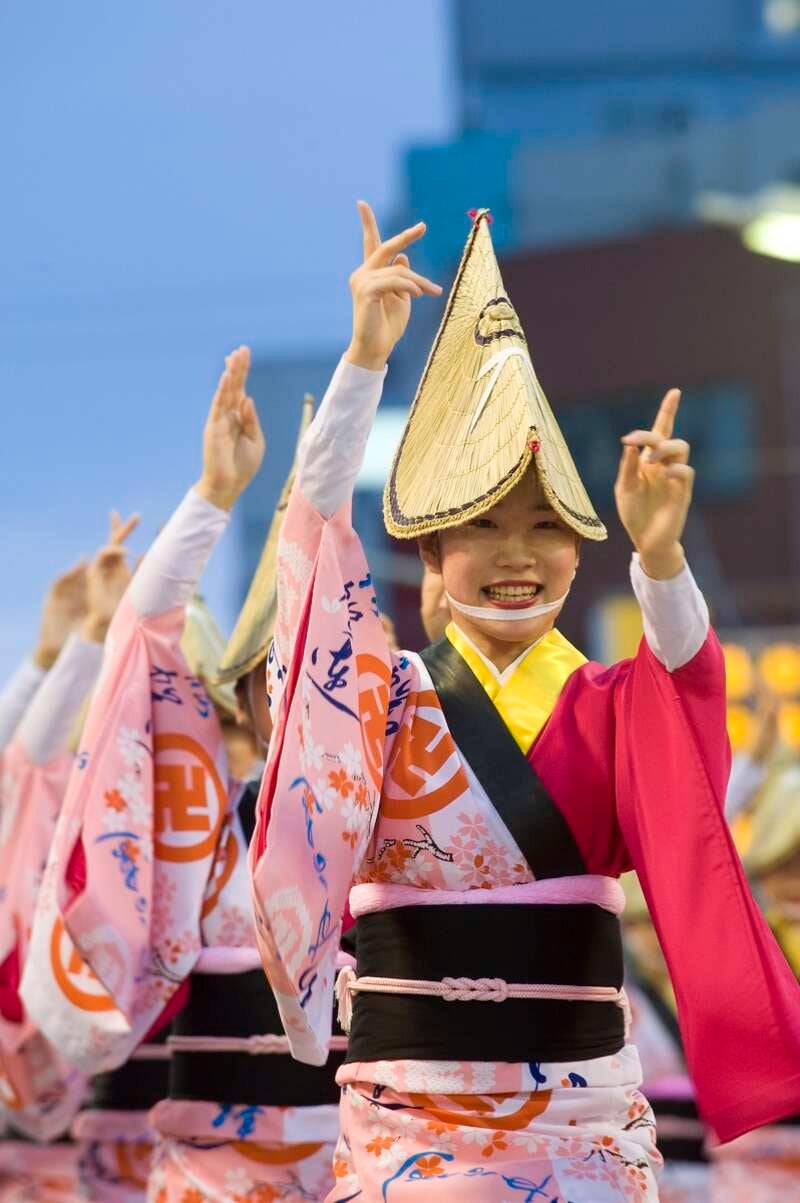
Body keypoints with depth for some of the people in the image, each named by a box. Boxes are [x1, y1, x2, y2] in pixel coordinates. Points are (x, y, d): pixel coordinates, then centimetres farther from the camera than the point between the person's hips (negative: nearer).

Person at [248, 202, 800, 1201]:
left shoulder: (615, 705, 6)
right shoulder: (382, 693, 3)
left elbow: (683, 668, -17)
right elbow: (316, 526, -12)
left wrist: (658, 553, -38)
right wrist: (366, 357, -25)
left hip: (586, 1118, 1)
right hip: (413, 1117, -1)